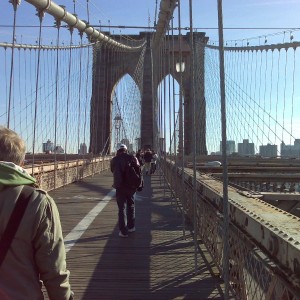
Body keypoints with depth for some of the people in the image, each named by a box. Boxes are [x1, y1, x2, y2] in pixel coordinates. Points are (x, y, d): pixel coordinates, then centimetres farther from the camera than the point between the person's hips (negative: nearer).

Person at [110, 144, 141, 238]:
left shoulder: (114, 160, -5)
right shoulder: (133, 158, -2)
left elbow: (113, 171, 8)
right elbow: (139, 171, 1)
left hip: (120, 187, -2)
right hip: (131, 187, 2)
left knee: (122, 208, 4)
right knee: (131, 206, 20)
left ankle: (123, 231, 3)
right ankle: (131, 227, 30)